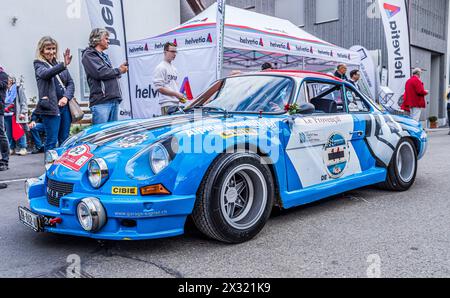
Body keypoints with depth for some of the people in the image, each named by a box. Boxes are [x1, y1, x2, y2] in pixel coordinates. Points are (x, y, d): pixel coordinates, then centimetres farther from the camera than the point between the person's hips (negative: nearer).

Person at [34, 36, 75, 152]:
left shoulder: (60, 64, 17)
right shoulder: (39, 64, 2)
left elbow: (70, 83, 13)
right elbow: (46, 73, -21)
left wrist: (66, 97, -6)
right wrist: (64, 65, -38)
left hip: (65, 106, 5)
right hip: (50, 107, -5)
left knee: (65, 140, 9)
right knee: (52, 141, -7)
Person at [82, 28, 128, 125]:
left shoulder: (104, 55, 25)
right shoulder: (89, 55, -1)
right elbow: (100, 73, -15)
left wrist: (120, 69, 8)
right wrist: (119, 71, -3)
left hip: (114, 100, 8)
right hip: (101, 102, -8)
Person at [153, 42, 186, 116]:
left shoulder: (174, 68, 20)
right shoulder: (160, 67, -7)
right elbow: (159, 88, -15)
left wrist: (180, 97, 9)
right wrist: (176, 94, -16)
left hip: (176, 104, 8)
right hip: (168, 104, -8)